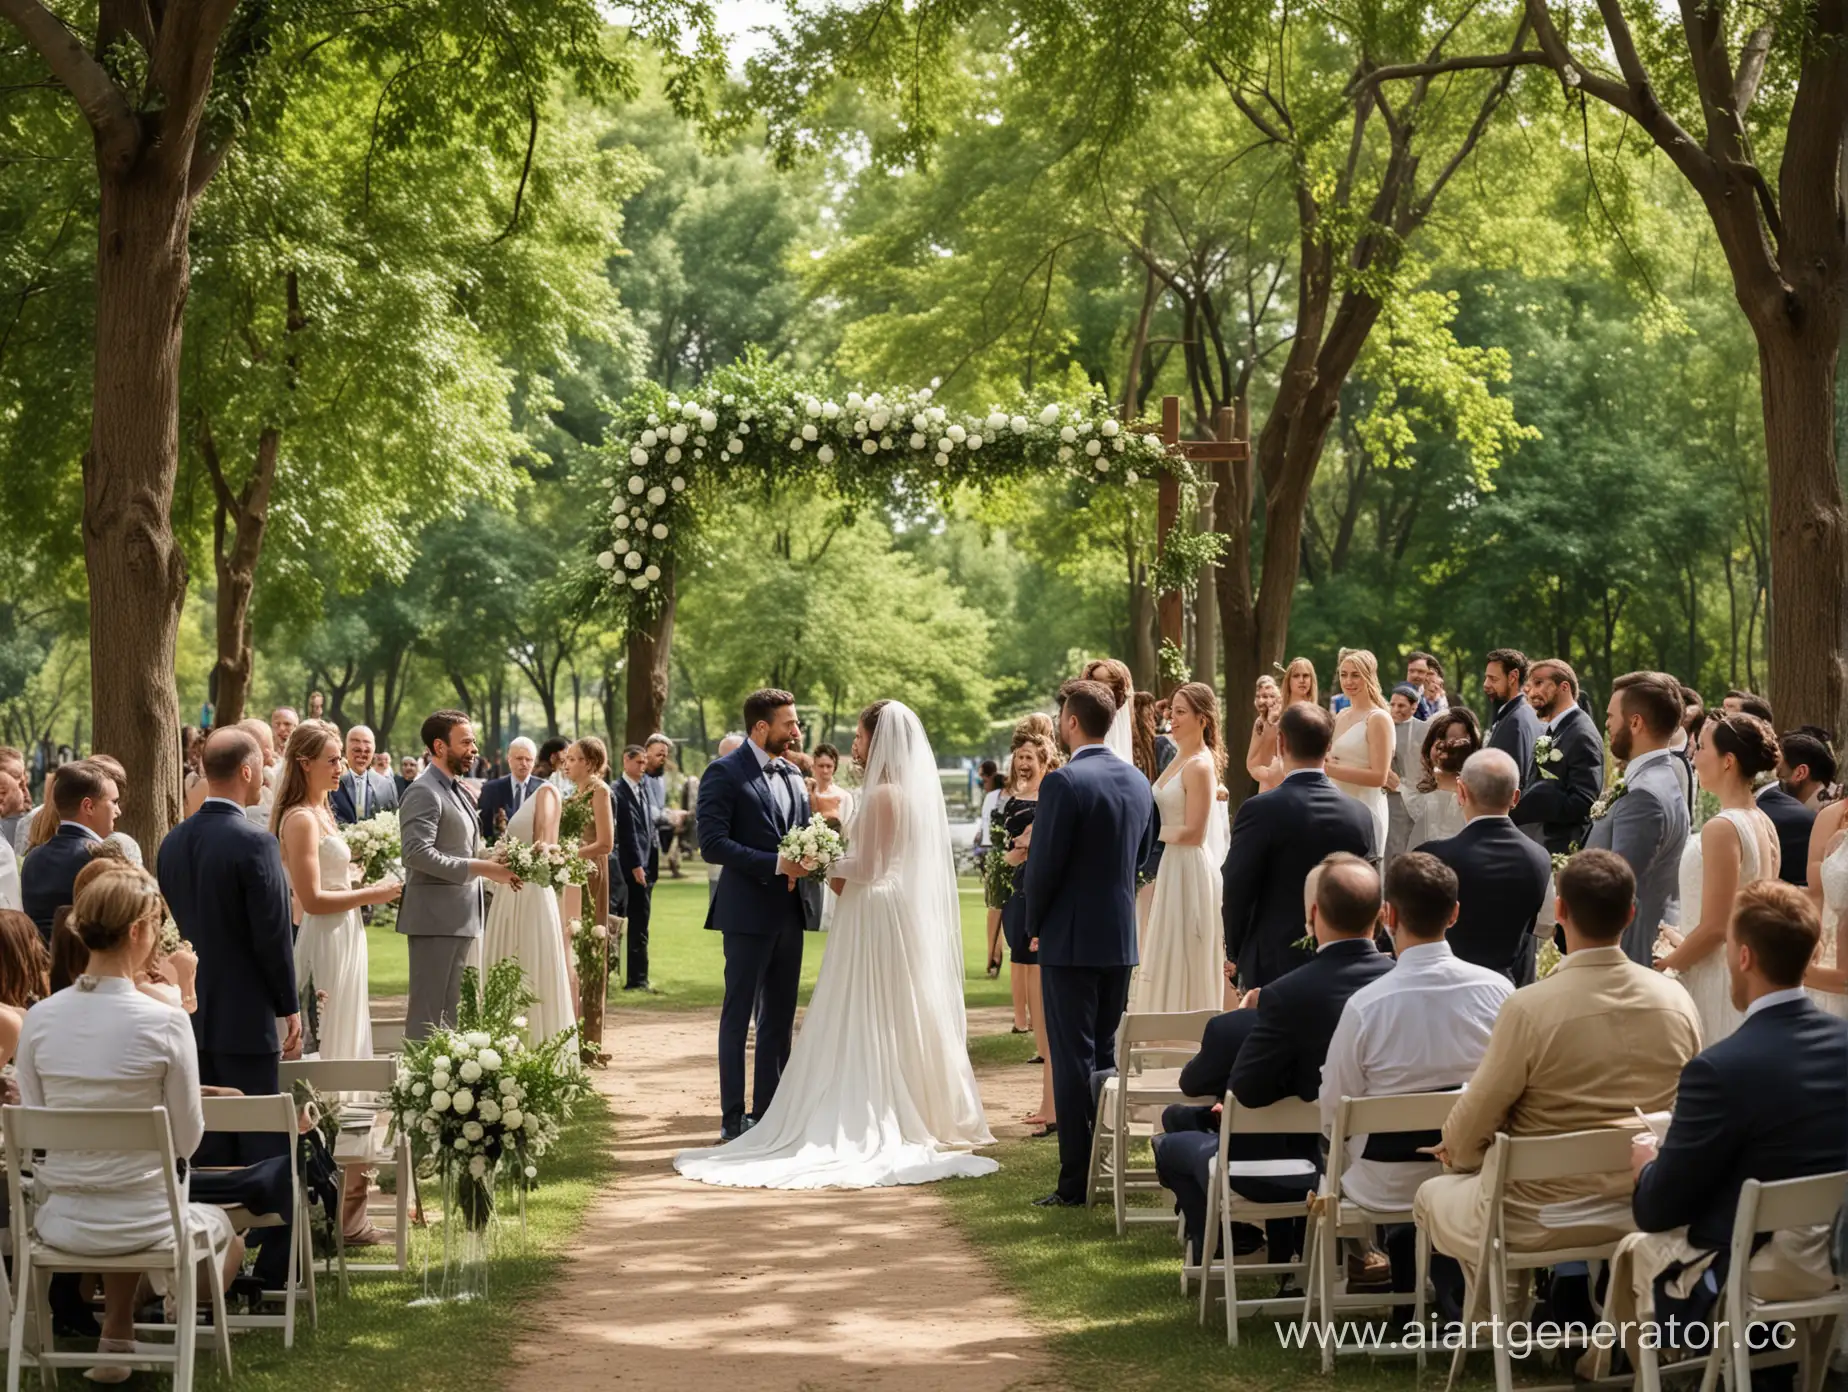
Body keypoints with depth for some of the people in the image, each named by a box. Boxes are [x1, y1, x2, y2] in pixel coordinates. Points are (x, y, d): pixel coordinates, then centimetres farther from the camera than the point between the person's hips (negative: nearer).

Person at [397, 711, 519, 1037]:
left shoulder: (458, 792, 18)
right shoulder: (423, 792, -13)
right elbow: (418, 854, -24)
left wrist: (494, 868, 7)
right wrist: (480, 868, -23)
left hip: (461, 918, 10)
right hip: (435, 916, -10)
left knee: (451, 1008, 12)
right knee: (427, 1009, -6)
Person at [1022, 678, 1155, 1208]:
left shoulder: (1064, 782, -16)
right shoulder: (1138, 781, 7)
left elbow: (1044, 864, -15)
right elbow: (1142, 857, 13)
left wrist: (1036, 926, 0)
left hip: (1071, 941, -7)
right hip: (1122, 939, 7)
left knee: (1072, 1060, -3)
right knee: (1105, 1054, 15)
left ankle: (1075, 1182, -2)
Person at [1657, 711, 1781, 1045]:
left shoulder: (1722, 828, -18)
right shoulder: (1764, 823, 8)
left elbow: (1714, 927, -19)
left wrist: (1663, 965, -7)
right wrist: (1684, 942, 18)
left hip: (1717, 979, -9)